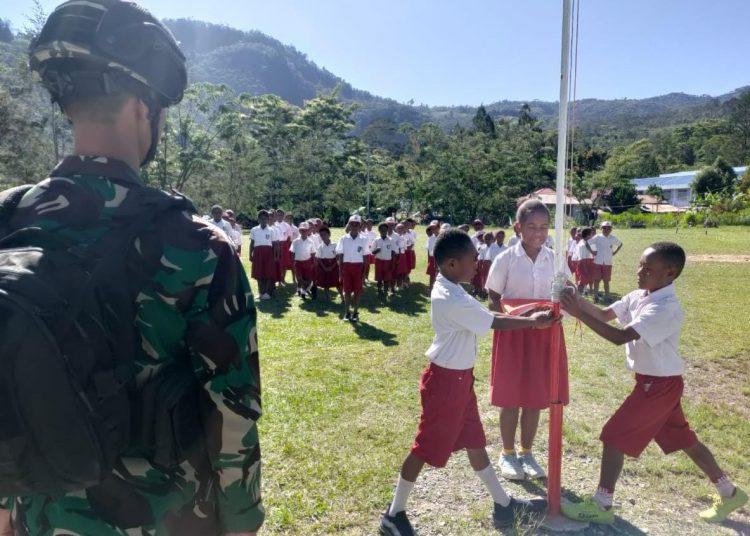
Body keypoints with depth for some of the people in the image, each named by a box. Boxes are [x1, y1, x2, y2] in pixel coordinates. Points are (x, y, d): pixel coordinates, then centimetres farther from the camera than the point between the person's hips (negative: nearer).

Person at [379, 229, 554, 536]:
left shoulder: (449, 290, 4)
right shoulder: (453, 300, -27)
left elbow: (484, 316, 5)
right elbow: (494, 323, -18)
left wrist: (527, 318, -1)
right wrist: (534, 322, -5)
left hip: (459, 377, 10)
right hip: (446, 381, -10)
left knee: (474, 441, 20)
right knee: (427, 448, 4)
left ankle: (504, 505, 37)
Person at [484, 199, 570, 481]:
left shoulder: (554, 259, 0)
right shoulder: (505, 259, -9)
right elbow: (493, 298, -2)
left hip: (545, 332, 3)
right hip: (513, 332, -3)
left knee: (536, 396, 11)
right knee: (511, 397, 6)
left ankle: (526, 452, 29)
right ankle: (508, 453, 25)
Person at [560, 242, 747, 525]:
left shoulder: (665, 309, -26)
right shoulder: (639, 296, 1)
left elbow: (620, 336, -33)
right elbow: (605, 314, 3)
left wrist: (579, 314, -35)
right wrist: (578, 300, -16)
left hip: (659, 385, -9)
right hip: (656, 383, 9)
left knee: (614, 436, -5)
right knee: (684, 440, 22)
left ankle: (601, 505, 8)